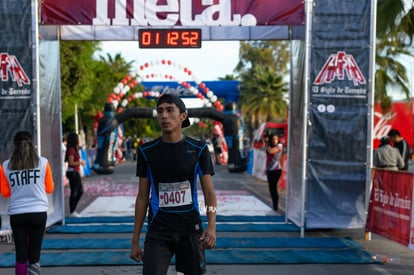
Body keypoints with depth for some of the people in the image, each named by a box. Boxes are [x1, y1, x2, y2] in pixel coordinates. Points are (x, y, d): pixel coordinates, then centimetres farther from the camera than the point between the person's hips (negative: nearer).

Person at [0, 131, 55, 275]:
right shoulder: (43, 162, -3)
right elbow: (50, 188, 7)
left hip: (16, 214, 1)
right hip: (38, 212, -1)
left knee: (21, 254, 9)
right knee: (34, 254, 6)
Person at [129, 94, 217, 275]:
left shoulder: (198, 149, -1)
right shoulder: (147, 151, 2)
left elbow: (209, 192, -1)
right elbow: (142, 197, 6)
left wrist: (211, 226, -19)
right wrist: (135, 240, 4)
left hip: (191, 230, 0)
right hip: (158, 232, 0)